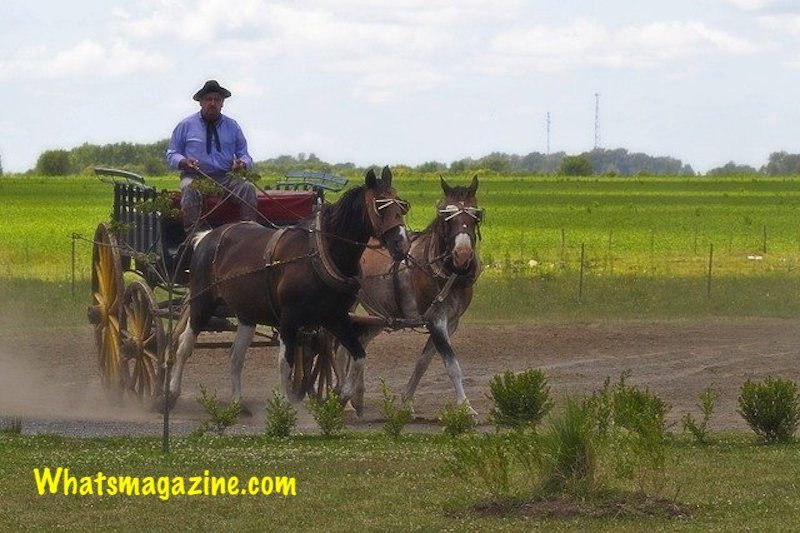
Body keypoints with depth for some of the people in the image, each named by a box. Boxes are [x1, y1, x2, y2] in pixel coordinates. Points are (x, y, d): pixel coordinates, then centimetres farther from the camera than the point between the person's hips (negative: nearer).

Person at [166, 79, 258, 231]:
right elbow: (172, 155, 11)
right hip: (195, 176, -2)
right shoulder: (186, 126, 9)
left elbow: (244, 155, 17)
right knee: (190, 190, -37)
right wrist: (184, 162, -13)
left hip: (225, 178, 2)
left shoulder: (232, 126, 15)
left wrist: (242, 163, -9)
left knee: (247, 187, -28)